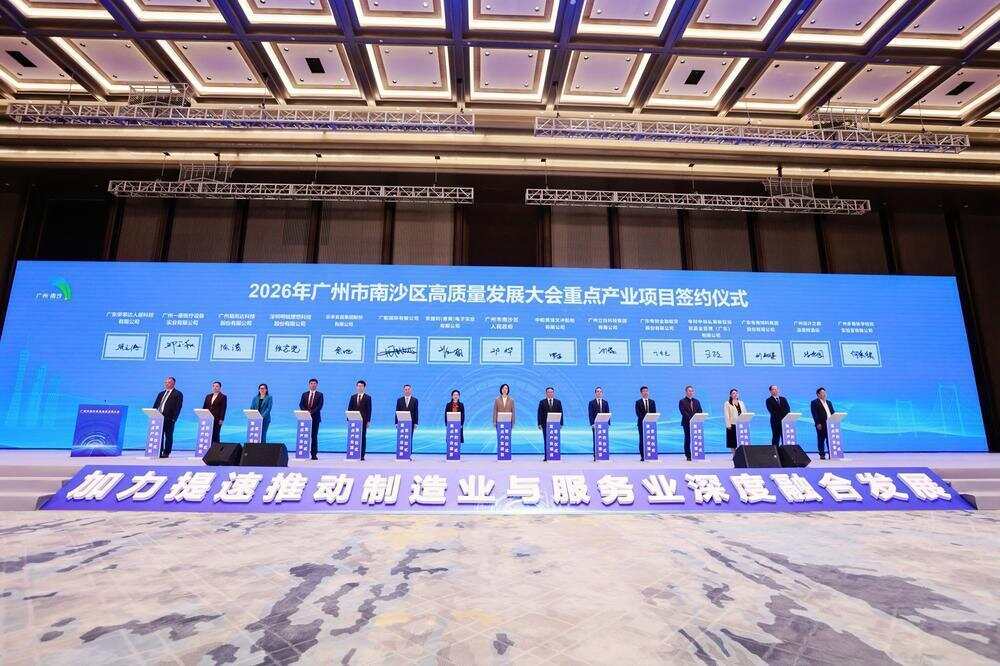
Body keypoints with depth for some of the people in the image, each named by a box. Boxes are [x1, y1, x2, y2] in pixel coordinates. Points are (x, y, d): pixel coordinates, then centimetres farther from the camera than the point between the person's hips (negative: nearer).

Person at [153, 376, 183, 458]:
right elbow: (155, 405, 19)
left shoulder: (178, 394, -1)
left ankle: (166, 453, 6)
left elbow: (178, 407, -8)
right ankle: (159, 452, 12)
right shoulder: (161, 393, 19)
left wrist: (174, 418, -16)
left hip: (169, 418, -6)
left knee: (168, 436, 0)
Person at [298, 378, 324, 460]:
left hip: (315, 417, -2)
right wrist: (306, 411, -12)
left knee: (314, 436, -2)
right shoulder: (304, 394, 14)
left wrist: (312, 412, -17)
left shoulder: (320, 394, 5)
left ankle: (314, 454, -1)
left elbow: (320, 406, -6)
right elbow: (301, 405, 7)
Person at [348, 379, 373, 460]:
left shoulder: (368, 397, 3)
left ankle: (362, 455, 2)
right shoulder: (353, 397, 12)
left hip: (363, 420, -2)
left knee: (363, 438, 0)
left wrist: (368, 421, -8)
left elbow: (369, 410, -1)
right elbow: (349, 409, 10)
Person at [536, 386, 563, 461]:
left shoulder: (558, 402, 9)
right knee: (546, 441, 1)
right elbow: (540, 413, 2)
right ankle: (545, 456, 5)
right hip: (545, 424, -1)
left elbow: (560, 413, 7)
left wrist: (561, 423, 0)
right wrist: (540, 424, -5)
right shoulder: (542, 402, 5)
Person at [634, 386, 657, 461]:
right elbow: (638, 413, -6)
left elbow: (654, 413, 6)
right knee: (642, 440, -1)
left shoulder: (652, 402, 12)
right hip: (642, 423, -2)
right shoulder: (638, 402, 3)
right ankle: (642, 456, 2)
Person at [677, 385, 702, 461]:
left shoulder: (696, 401, 16)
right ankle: (688, 456, 4)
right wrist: (690, 419, -20)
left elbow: (700, 412, 9)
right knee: (687, 439, -1)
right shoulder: (682, 401, 1)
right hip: (687, 423, -4)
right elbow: (683, 412, -10)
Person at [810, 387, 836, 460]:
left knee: (830, 440, 3)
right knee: (821, 440, -1)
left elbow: (833, 412, 19)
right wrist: (818, 423, -16)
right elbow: (815, 414, -9)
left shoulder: (829, 402, 20)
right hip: (821, 425, -6)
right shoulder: (814, 403, -1)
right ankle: (822, 455, 3)